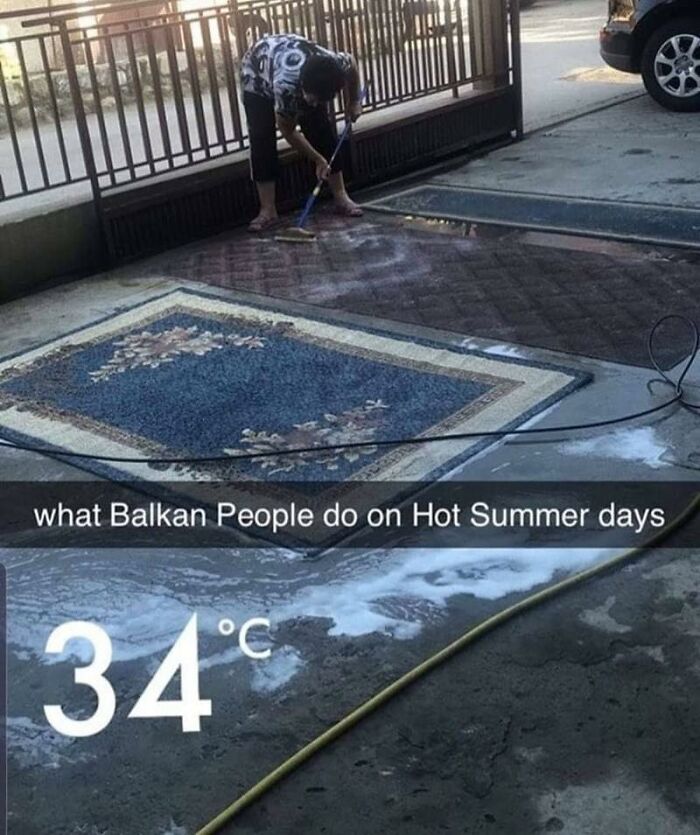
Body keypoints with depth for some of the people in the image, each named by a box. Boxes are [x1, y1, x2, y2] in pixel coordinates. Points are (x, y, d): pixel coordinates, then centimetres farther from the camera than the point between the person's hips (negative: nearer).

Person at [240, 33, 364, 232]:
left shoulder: (335, 64, -35)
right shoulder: (286, 86, -45)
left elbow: (352, 62, -6)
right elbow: (288, 131, -27)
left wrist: (353, 102, -3)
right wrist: (318, 159, -23)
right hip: (258, 72, -4)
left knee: (323, 132, -4)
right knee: (261, 140, -15)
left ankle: (341, 197, 5)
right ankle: (267, 210, -10)